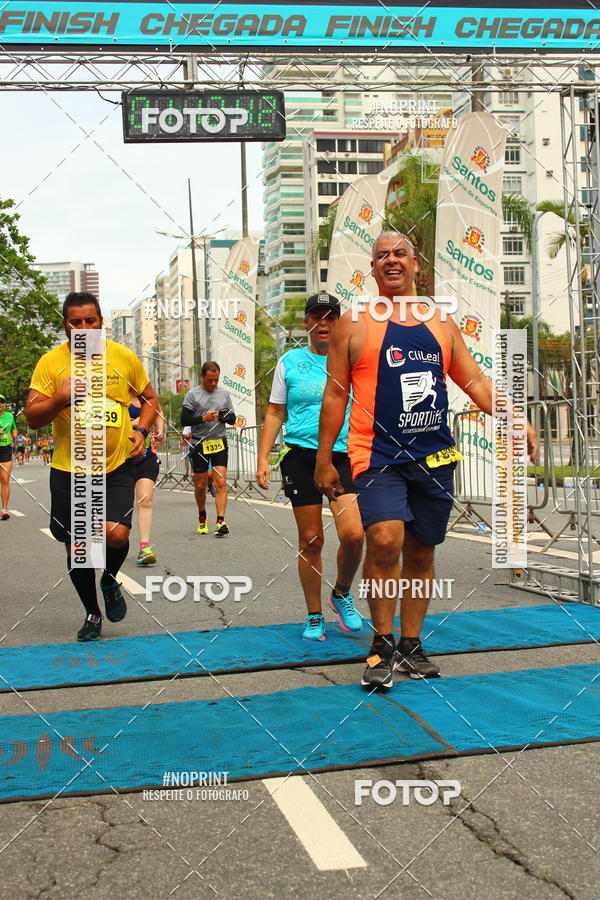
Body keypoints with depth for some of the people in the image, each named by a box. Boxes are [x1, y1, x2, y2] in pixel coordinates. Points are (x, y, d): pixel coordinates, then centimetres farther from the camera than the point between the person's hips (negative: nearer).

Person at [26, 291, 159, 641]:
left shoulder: (124, 357, 1)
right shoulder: (50, 362, -3)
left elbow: (150, 398, 16)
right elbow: (32, 418, -6)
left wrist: (141, 431, -2)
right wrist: (61, 397, -24)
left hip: (118, 467, 0)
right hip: (69, 470, 1)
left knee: (116, 533, -20)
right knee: (76, 549, 7)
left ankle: (111, 580, 16)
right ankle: (92, 613, 31)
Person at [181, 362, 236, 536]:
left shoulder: (224, 394, 9)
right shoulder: (192, 395, 0)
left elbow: (233, 419, 15)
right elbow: (184, 420, -5)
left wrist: (226, 417, -8)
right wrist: (203, 418, -18)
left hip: (219, 443, 1)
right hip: (199, 444, -1)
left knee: (221, 483, -11)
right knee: (200, 485, 7)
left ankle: (220, 522, -18)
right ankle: (202, 518, 29)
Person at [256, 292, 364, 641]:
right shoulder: (290, 361, 8)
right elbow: (275, 413, 13)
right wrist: (263, 458, 5)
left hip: (344, 456, 0)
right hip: (301, 457, 0)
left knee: (353, 534, -15)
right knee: (311, 540, 2)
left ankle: (342, 594, 14)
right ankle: (315, 617, 17)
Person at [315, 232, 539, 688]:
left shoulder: (441, 323, 12)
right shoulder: (354, 324, 3)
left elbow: (475, 381, 13)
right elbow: (335, 395, 3)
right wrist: (324, 458, 1)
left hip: (435, 457, 4)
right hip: (378, 457, -4)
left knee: (421, 552, 9)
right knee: (385, 541, -21)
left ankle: (411, 645, 24)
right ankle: (382, 644, -3)